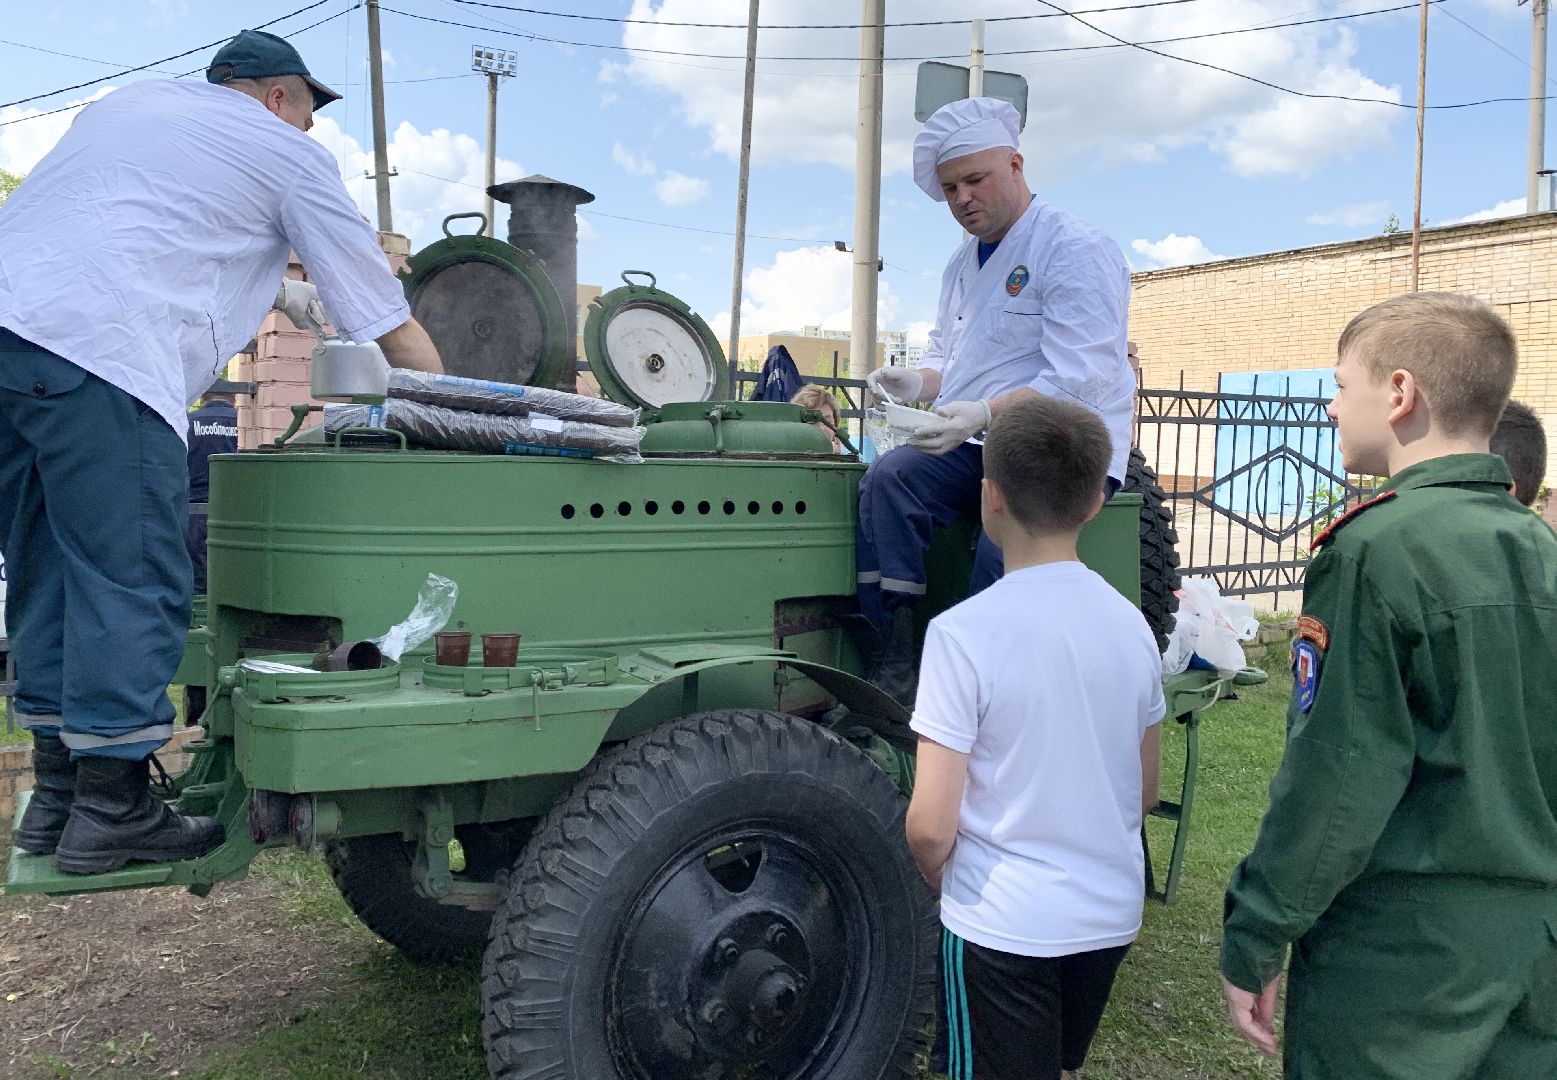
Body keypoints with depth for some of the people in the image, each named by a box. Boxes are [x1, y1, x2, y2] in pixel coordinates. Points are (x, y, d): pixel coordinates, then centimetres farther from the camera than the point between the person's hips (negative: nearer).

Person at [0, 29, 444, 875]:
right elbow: (392, 326, 12)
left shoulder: (127, 101, 31)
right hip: (97, 354, -8)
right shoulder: (290, 153, 12)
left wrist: (268, 292, 46)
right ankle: (110, 815, 6)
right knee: (132, 584, -1)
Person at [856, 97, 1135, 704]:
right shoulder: (964, 264, 18)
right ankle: (895, 672, -21)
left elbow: (1079, 381, -18)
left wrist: (986, 413, -32)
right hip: (976, 448, 7)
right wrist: (918, 384, 0)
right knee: (886, 480, -20)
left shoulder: (1078, 250, -8)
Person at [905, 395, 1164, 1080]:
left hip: (1003, 927, -5)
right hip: (1112, 916, 6)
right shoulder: (1131, 623, -3)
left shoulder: (963, 633, -21)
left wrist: (937, 874, 1)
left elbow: (930, 826, -19)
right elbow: (1146, 794, 8)